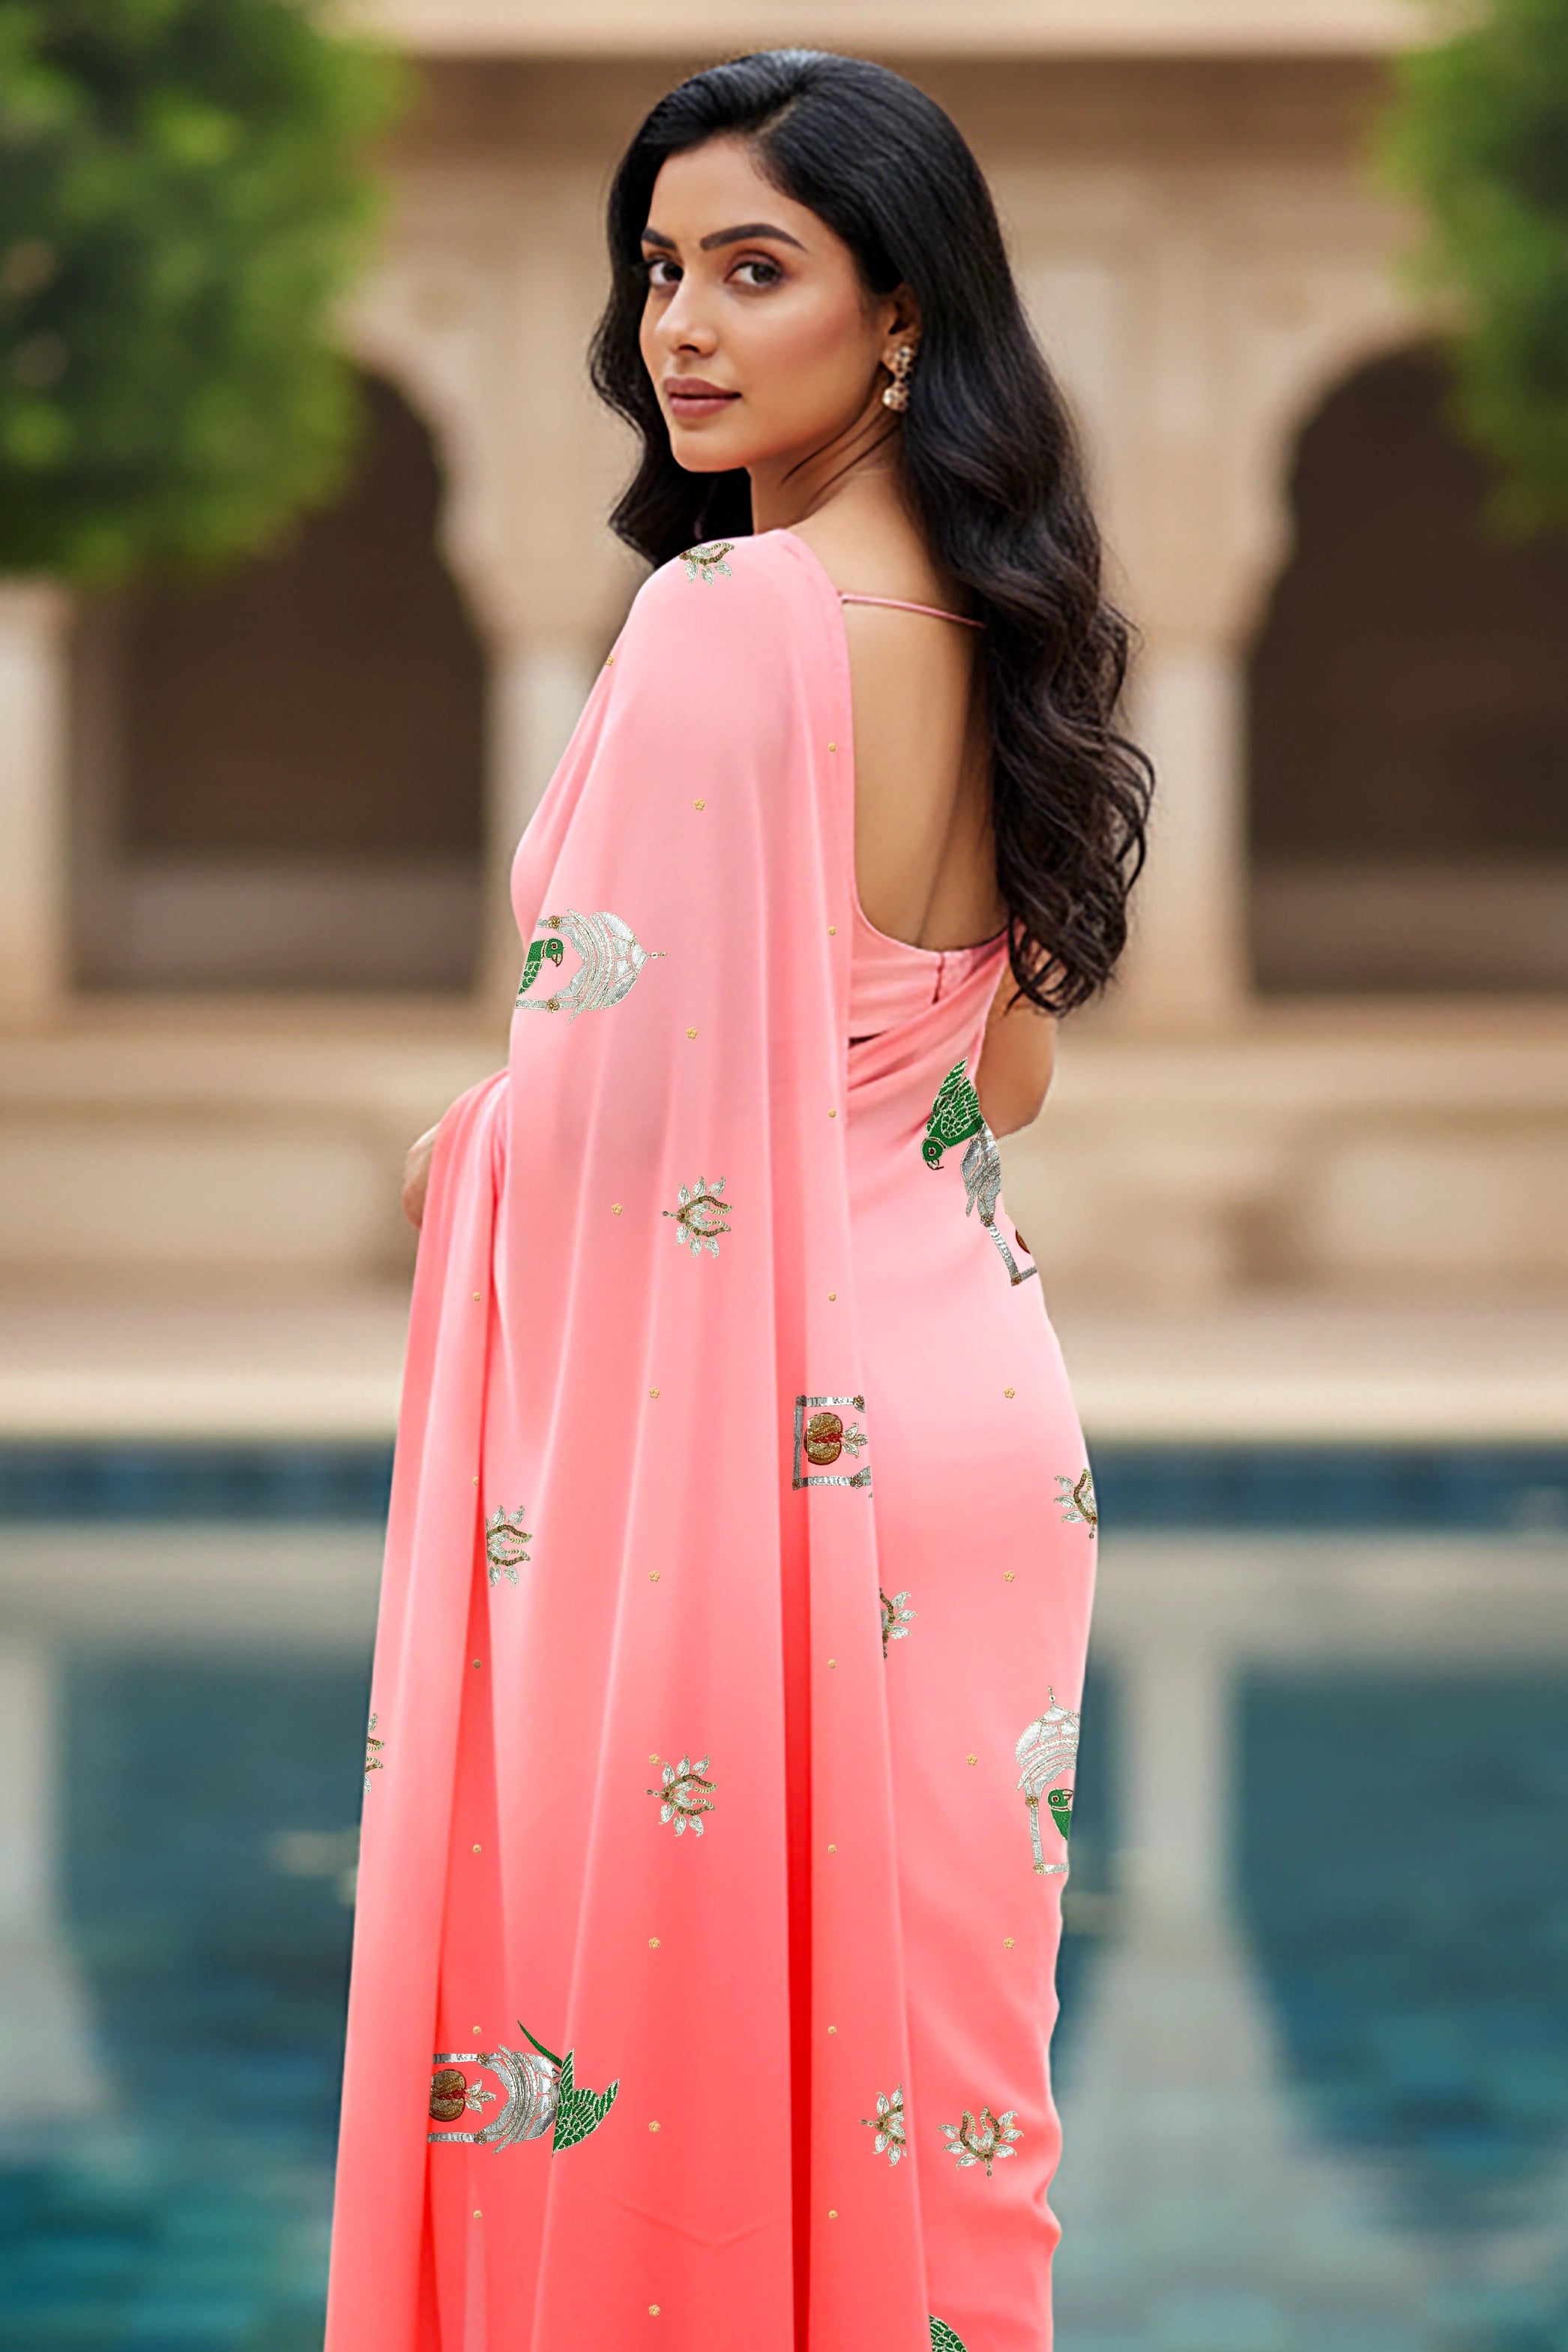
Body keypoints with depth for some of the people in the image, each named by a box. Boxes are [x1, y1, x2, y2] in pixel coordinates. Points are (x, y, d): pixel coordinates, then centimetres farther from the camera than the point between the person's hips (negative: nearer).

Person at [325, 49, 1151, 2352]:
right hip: (969, 1408, 8)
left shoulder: (729, 617, -18)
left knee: (662, 2072, 1)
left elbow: (618, 1109, -19)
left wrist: (469, 1144, 1)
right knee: (913, 2060, 15)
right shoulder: (986, 624, 8)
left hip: (737, 1436, -8)